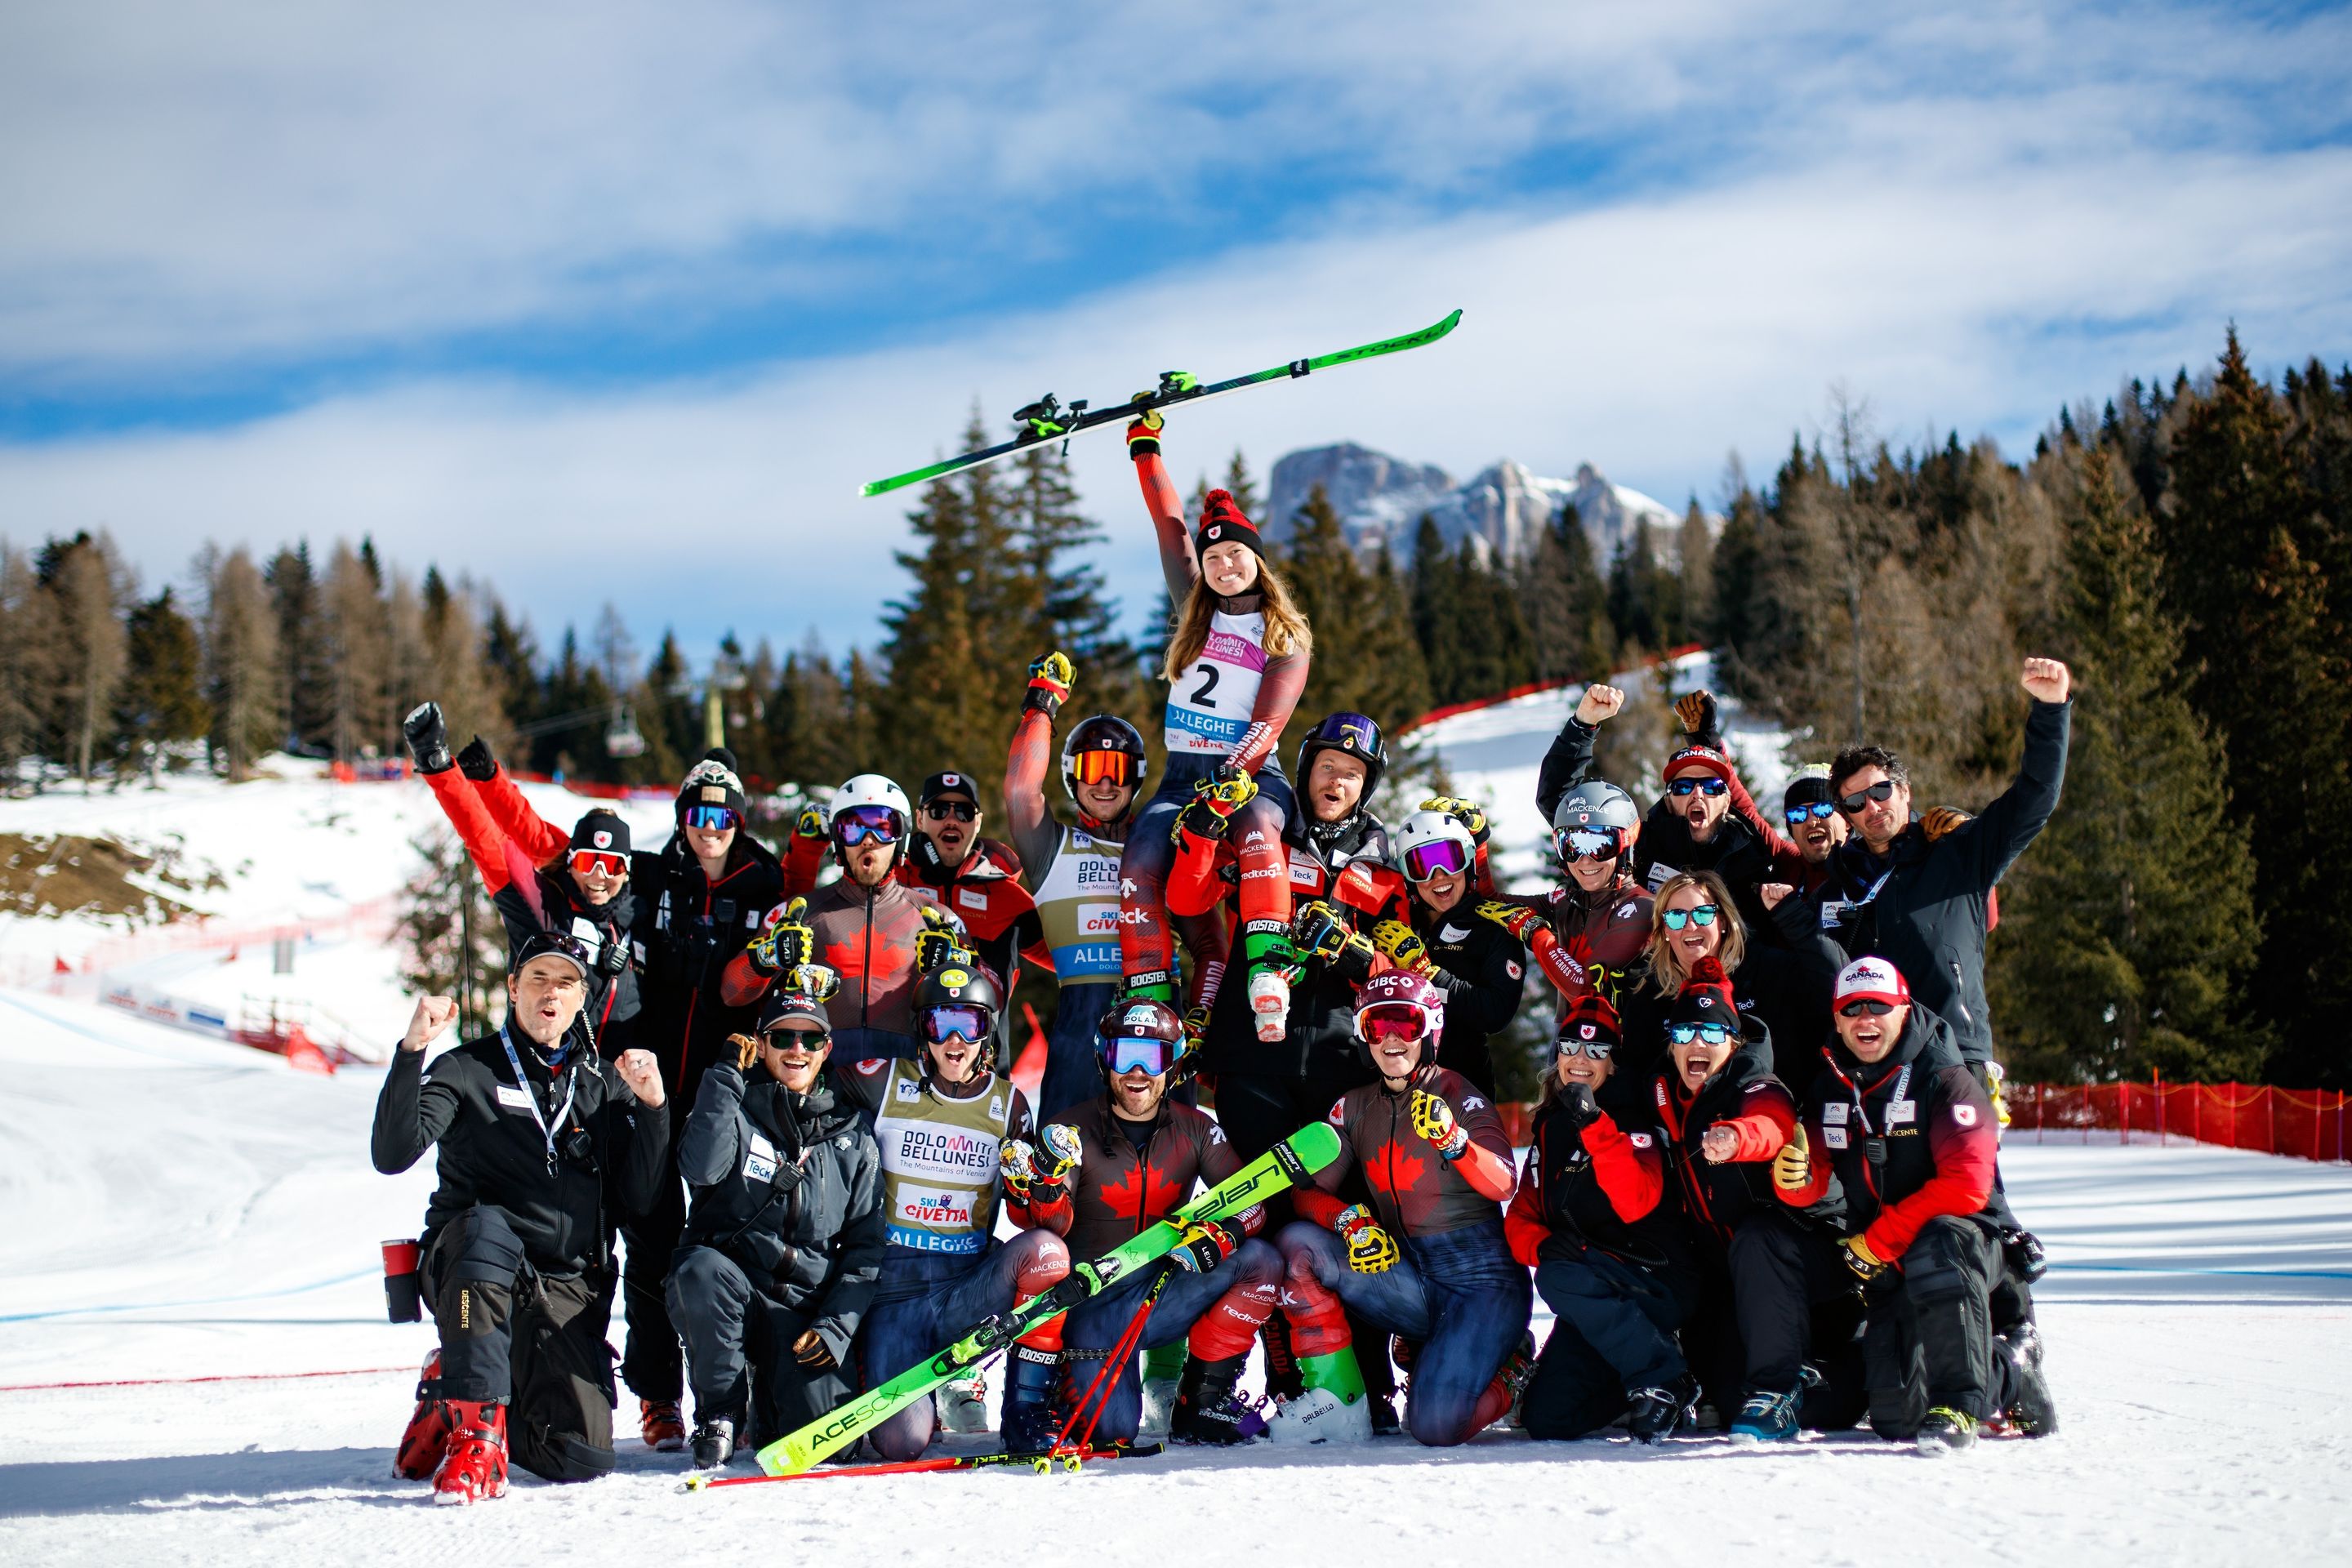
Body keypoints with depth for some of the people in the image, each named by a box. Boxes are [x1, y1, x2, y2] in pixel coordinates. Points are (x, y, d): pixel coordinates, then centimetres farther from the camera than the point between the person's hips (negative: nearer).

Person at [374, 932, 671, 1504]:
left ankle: (454, 1397, 19)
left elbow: (638, 1199, 6)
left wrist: (652, 1108, -6)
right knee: (485, 1225, -39)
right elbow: (392, 1155, -13)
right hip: (468, 1274, -3)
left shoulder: (604, 1085, 14)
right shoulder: (467, 1071, 3)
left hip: (567, 1291, 3)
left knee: (582, 1458, -13)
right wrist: (411, 1052, -25)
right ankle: (474, 1430, -31)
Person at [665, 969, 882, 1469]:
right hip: (728, 1288, -1)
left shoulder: (851, 1137, 10)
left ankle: (765, 1408, 18)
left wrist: (837, 1325, -6)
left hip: (805, 1306, 1)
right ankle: (721, 1411, -14)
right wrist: (726, 1077, -15)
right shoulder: (735, 1106, 5)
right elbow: (701, 1169, -17)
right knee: (701, 1268, -37)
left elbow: (865, 1246, 7)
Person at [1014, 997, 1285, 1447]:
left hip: (1164, 1298, 3)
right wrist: (1043, 1187, -41)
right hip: (1094, 1306, -3)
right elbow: (1057, 1226, -18)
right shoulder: (1074, 1132, -8)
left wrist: (1223, 1232, -25)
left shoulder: (1195, 1130, 3)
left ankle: (1202, 1403, -8)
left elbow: (1250, 1199, -2)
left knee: (1261, 1261, -20)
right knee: (1112, 1431, -23)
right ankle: (1052, 1388, 15)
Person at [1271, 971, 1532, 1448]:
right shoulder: (1355, 1107, 9)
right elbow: (1310, 1193, 3)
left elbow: (1503, 1186, -22)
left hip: (1482, 1281, -5)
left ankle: (1506, 1375, 8)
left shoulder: (1454, 1094, -7)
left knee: (1436, 1426, -26)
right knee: (1298, 1243, -16)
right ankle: (1337, 1401, -10)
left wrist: (1452, 1138, -42)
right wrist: (1351, 1220, -19)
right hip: (1409, 1279, 5)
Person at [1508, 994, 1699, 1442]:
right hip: (1595, 1299, 6)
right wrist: (1542, 1244, -12)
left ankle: (1664, 1378, -19)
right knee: (1545, 1420, -10)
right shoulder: (1549, 1129, 14)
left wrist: (1593, 1122, -31)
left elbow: (1637, 1203, -23)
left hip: (1657, 1281, -6)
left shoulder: (1631, 1119, -5)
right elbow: (1520, 1215, 11)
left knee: (1560, 1278, -35)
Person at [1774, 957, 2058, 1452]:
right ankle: (2009, 1377, 17)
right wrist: (1798, 1179, -20)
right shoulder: (1830, 1093, 8)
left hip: (1970, 1240, -5)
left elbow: (1965, 1187, -21)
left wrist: (1876, 1242, -20)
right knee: (1896, 1418, -11)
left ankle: (1959, 1403, -31)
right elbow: (1816, 1183, 6)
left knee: (1937, 1248, -41)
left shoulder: (1947, 1083, -11)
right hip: (1890, 1273, 5)